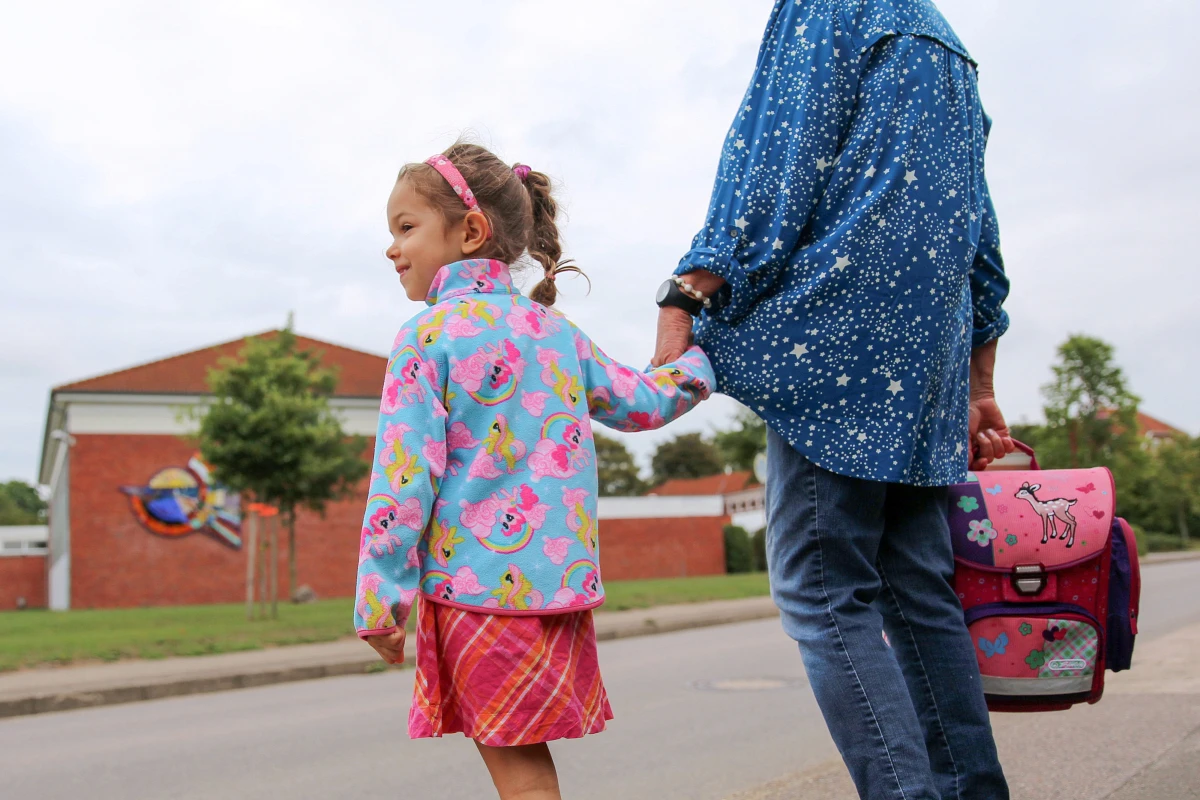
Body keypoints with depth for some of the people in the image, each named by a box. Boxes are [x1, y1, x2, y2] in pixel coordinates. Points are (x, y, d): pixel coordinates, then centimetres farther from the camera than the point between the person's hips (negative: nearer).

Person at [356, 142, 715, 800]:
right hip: (564, 578, 6)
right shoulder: (556, 331, 10)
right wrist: (704, 357, 36)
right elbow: (646, 402, 18)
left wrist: (379, 603, -8)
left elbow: (404, 479, -13)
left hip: (476, 587, -6)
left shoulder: (428, 335, -8)